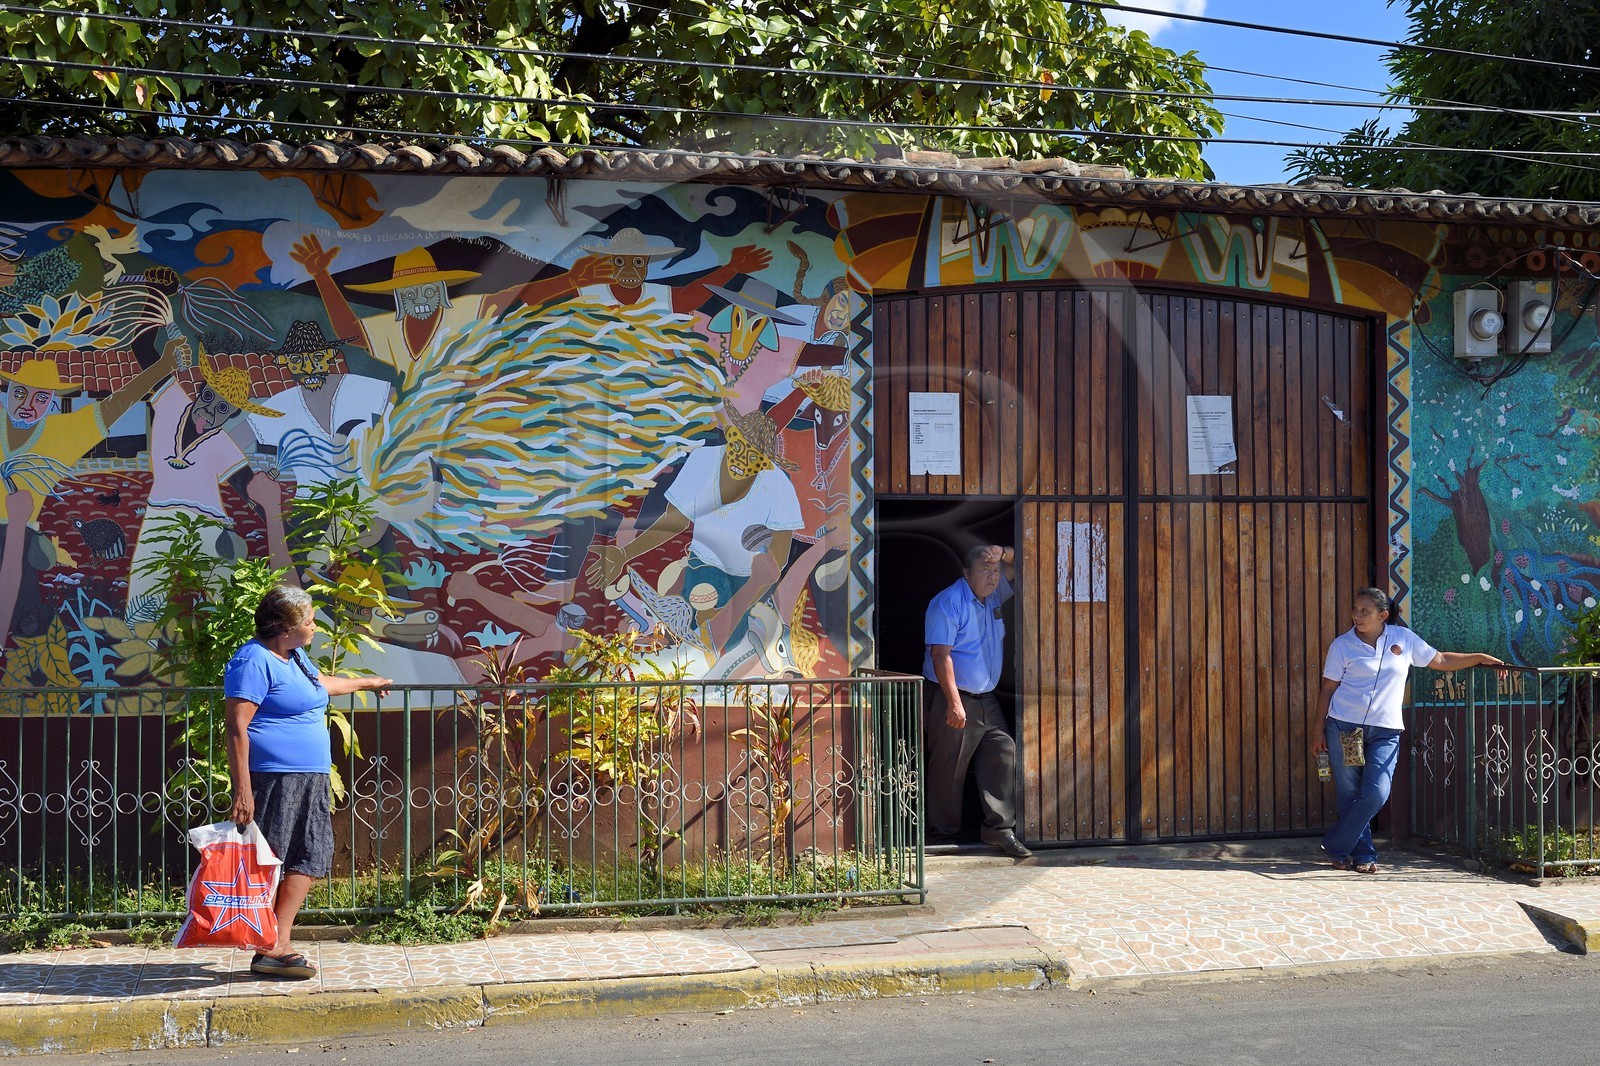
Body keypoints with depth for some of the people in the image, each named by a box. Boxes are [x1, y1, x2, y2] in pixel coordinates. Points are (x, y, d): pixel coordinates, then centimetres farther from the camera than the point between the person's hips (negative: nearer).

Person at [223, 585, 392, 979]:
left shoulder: (294, 657, 17)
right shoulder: (254, 661, -13)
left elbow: (320, 683, 41)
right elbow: (237, 728, -18)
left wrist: (364, 683, 55)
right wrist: (242, 790, -24)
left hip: (310, 780, 10)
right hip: (274, 780, -10)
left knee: (309, 859, 8)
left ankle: (280, 943, 10)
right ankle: (267, 951, -2)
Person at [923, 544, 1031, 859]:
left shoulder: (993, 596, 11)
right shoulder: (948, 603, -13)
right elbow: (940, 655, -18)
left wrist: (1005, 554, 1)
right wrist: (954, 703, -23)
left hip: (986, 700, 8)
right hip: (952, 699, -8)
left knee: (1003, 756, -2)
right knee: (948, 769, -1)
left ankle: (1000, 828, 1)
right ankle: (943, 833, 11)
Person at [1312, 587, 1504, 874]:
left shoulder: (1403, 638, 6)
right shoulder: (1342, 645, 1)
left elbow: (1441, 660, 16)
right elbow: (1328, 689, 4)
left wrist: (1480, 657, 8)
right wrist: (1320, 731, 2)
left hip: (1385, 731, 1)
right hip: (1344, 727, -1)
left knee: (1376, 795, -11)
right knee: (1349, 794, 1)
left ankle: (1336, 846, 5)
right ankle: (1363, 854, 18)